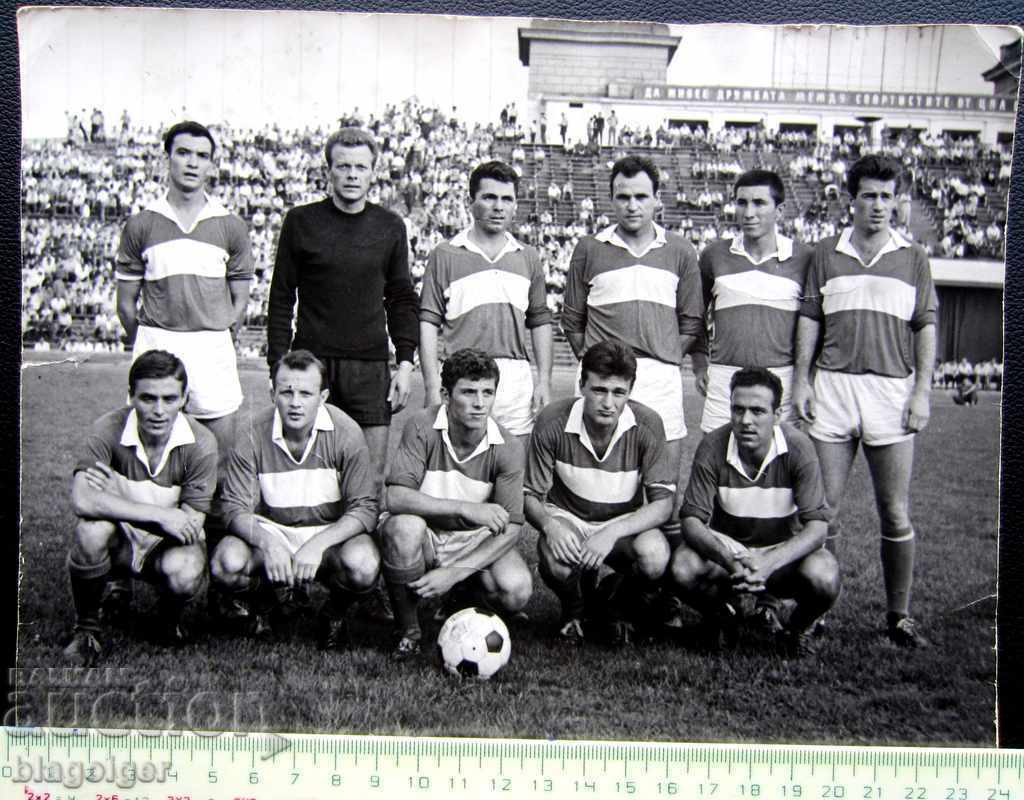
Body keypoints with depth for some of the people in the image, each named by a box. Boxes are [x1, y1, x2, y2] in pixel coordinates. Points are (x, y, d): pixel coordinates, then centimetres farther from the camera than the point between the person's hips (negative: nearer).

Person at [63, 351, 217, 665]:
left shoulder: (200, 444, -18)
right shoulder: (109, 430, -18)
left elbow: (191, 525, -19)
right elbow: (82, 500, -32)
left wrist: (123, 500, -25)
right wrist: (160, 514, -33)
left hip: (169, 546, -1)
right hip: (120, 544, 1)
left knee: (185, 574, -34)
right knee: (92, 528, -33)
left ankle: (170, 616, 7)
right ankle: (86, 628, -5)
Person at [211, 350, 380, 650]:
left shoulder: (345, 433, -15)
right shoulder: (253, 437, -11)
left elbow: (364, 508, -15)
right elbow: (235, 509, -9)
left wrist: (317, 545, -30)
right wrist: (266, 544, -31)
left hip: (332, 534, -1)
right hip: (271, 532, 1)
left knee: (363, 565, -34)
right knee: (227, 563, -29)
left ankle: (334, 613, 5)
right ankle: (265, 605, 9)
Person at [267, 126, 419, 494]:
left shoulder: (390, 226, 8)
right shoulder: (301, 222, 3)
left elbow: (401, 300, 13)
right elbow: (281, 299, 5)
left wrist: (405, 362, 3)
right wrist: (279, 366, 0)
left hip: (371, 368, 1)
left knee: (372, 478, 1)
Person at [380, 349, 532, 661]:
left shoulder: (507, 448, -13)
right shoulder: (422, 428, -18)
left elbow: (511, 528, -15)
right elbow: (396, 498, -28)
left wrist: (455, 572, -24)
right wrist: (466, 508, -35)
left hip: (476, 543, 2)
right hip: (425, 536, -1)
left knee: (517, 591, -26)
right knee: (404, 526, -36)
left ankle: (463, 596, 14)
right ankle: (408, 630, -11)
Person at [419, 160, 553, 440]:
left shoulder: (528, 258, 15)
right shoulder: (445, 255, 5)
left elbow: (540, 322, 16)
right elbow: (428, 323, 2)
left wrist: (544, 382, 8)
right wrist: (432, 386, -6)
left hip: (517, 383, 3)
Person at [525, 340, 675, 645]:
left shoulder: (647, 425, -17)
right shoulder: (553, 422, -17)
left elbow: (663, 503, -17)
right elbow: (531, 496, -8)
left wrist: (612, 533, -33)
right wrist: (548, 524, -32)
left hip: (627, 525, 1)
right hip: (568, 520, 0)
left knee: (655, 555, -33)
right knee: (555, 558, -35)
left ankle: (618, 612, 5)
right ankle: (574, 609, 6)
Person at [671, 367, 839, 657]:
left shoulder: (798, 448, -20)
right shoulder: (712, 447, -19)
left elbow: (817, 526, -23)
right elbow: (691, 519, -20)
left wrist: (769, 562, -41)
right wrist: (728, 559, -40)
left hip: (784, 550, 0)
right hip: (726, 547, 1)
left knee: (824, 577, -32)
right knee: (683, 567, -30)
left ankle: (798, 627, 6)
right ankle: (721, 615, 6)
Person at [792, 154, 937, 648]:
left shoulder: (912, 258, 10)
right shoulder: (826, 255, 10)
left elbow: (926, 329, 8)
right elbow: (809, 319, 10)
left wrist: (922, 391, -1)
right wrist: (801, 379, 2)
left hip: (892, 390, 0)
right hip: (833, 386, 0)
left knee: (896, 514, 2)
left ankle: (899, 615, 13)